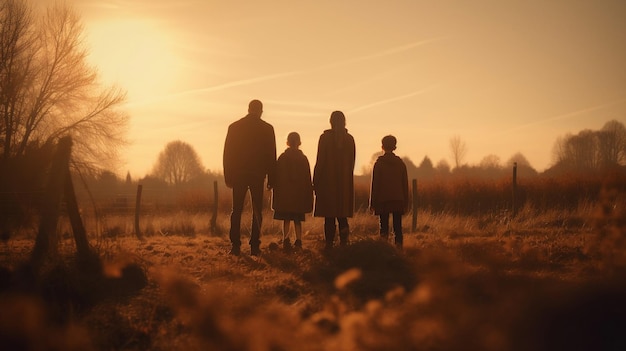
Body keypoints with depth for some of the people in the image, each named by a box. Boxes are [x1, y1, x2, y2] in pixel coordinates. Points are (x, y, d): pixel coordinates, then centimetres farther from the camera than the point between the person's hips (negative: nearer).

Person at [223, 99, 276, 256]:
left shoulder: (234, 127, 3)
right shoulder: (267, 128, 0)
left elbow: (227, 154, 3)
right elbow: (271, 156, 0)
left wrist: (228, 176, 6)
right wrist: (271, 178, 5)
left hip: (238, 174, 1)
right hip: (258, 175, -1)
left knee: (237, 210, 5)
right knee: (257, 211, 5)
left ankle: (236, 245, 0)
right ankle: (254, 246, 0)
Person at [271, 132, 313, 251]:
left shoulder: (282, 158, -4)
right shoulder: (303, 158, 0)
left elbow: (277, 177, -2)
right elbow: (308, 179, 4)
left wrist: (276, 194, 4)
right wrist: (308, 195, 11)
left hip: (284, 194, -1)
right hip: (299, 195, 1)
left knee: (286, 219, 5)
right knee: (298, 219, 8)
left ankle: (286, 241, -4)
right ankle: (298, 241, 1)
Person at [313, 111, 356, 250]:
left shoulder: (325, 137, -7)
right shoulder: (349, 139, 4)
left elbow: (320, 161, -8)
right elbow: (352, 162, 8)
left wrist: (315, 182, -2)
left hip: (328, 181, -3)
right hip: (345, 182, 3)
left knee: (329, 217, 1)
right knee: (342, 215, 8)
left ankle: (329, 245, 0)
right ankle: (344, 242, -5)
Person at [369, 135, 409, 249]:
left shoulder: (379, 163, -3)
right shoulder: (401, 163, 6)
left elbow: (375, 184, -3)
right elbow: (405, 184, 9)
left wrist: (372, 203, 1)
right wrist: (406, 203, 14)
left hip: (383, 201, -2)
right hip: (398, 200, 3)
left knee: (384, 227, -1)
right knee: (398, 227, 7)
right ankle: (399, 248, 4)